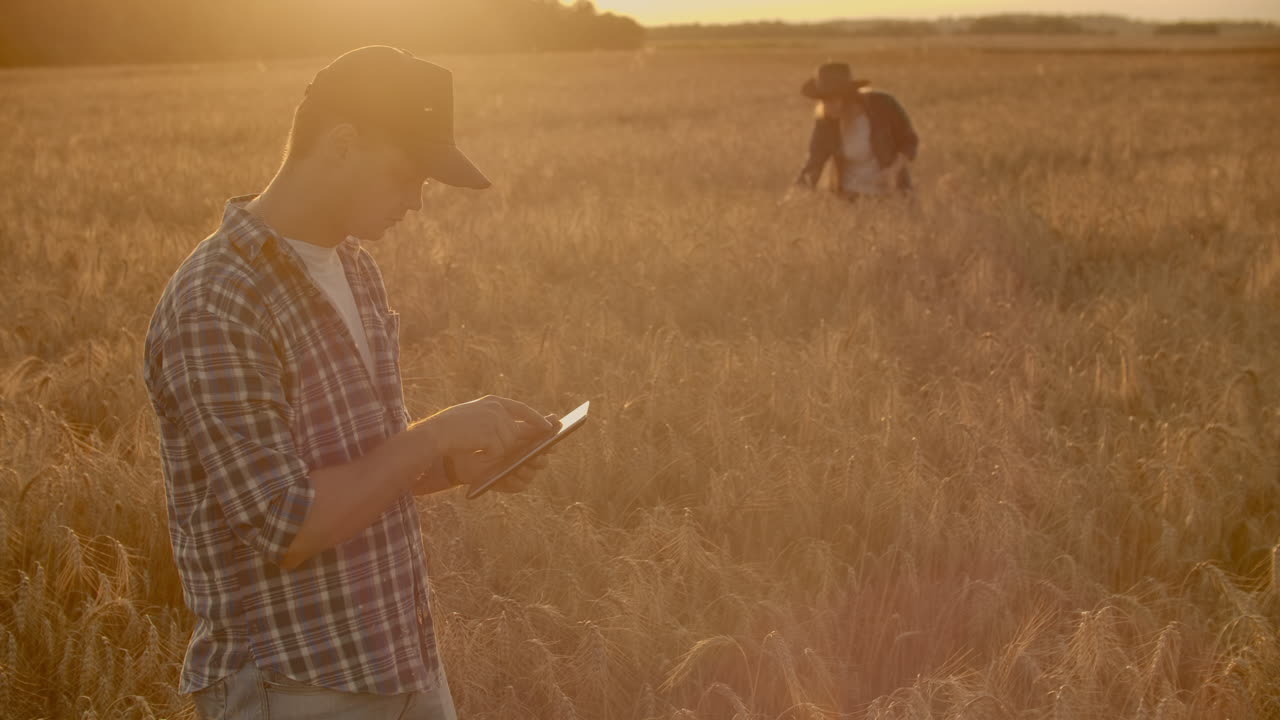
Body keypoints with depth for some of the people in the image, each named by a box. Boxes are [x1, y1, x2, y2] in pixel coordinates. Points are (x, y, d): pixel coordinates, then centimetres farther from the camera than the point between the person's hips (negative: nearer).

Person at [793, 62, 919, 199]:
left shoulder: (881, 105, -18)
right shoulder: (825, 120, -12)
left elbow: (910, 141, -7)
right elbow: (816, 159, -7)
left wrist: (895, 170, -24)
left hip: (891, 193, -2)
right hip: (849, 195, 2)